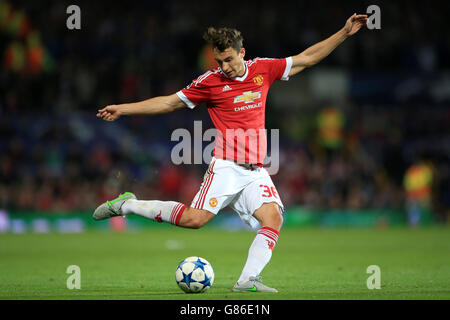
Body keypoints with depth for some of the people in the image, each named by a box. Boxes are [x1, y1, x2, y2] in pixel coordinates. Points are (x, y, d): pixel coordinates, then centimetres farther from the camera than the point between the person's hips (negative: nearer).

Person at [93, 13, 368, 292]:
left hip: (256, 171, 4)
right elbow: (170, 102, 8)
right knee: (196, 218, -19)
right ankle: (127, 205, -4)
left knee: (273, 218, -18)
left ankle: (248, 280, -21)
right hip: (226, 166, -4)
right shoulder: (210, 81, 1)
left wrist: (344, 33, 14)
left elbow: (306, 58, 17)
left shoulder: (263, 69, 10)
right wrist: (122, 109, 6)